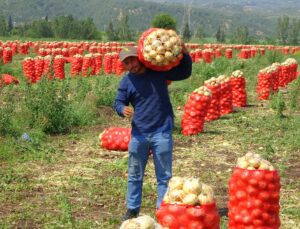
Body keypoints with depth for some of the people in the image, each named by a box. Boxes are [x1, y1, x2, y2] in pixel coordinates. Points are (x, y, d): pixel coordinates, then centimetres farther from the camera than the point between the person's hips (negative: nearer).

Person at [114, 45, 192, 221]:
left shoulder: (159, 71, -3)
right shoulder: (126, 81, 0)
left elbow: (185, 73, 7)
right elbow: (118, 102, 2)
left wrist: (184, 54, -10)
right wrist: (123, 109, -22)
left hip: (162, 132, -2)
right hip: (139, 134, 2)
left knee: (164, 175, 5)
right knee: (134, 175, 11)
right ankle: (132, 209, 24)